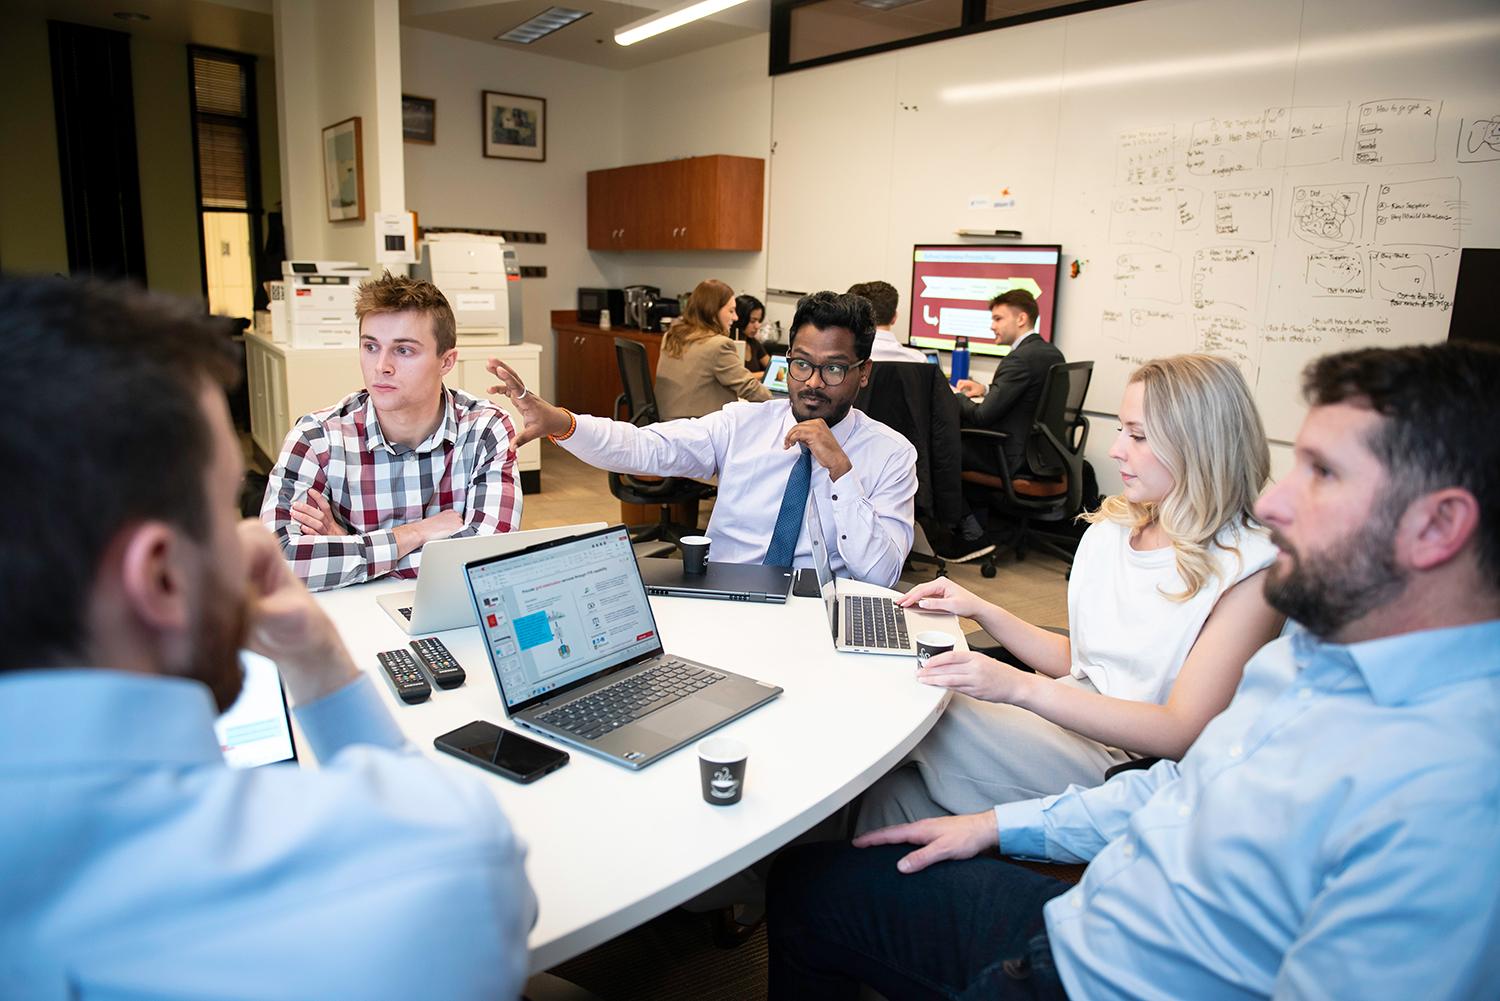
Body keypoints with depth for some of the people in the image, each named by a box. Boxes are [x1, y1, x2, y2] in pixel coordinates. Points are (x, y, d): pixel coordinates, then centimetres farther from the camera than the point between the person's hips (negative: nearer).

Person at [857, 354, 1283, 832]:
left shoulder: (1249, 572, -15)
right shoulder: (1110, 529, 7)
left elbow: (1181, 733, -20)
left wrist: (1020, 686, -28)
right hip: (1070, 722, 6)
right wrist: (980, 610, 3)